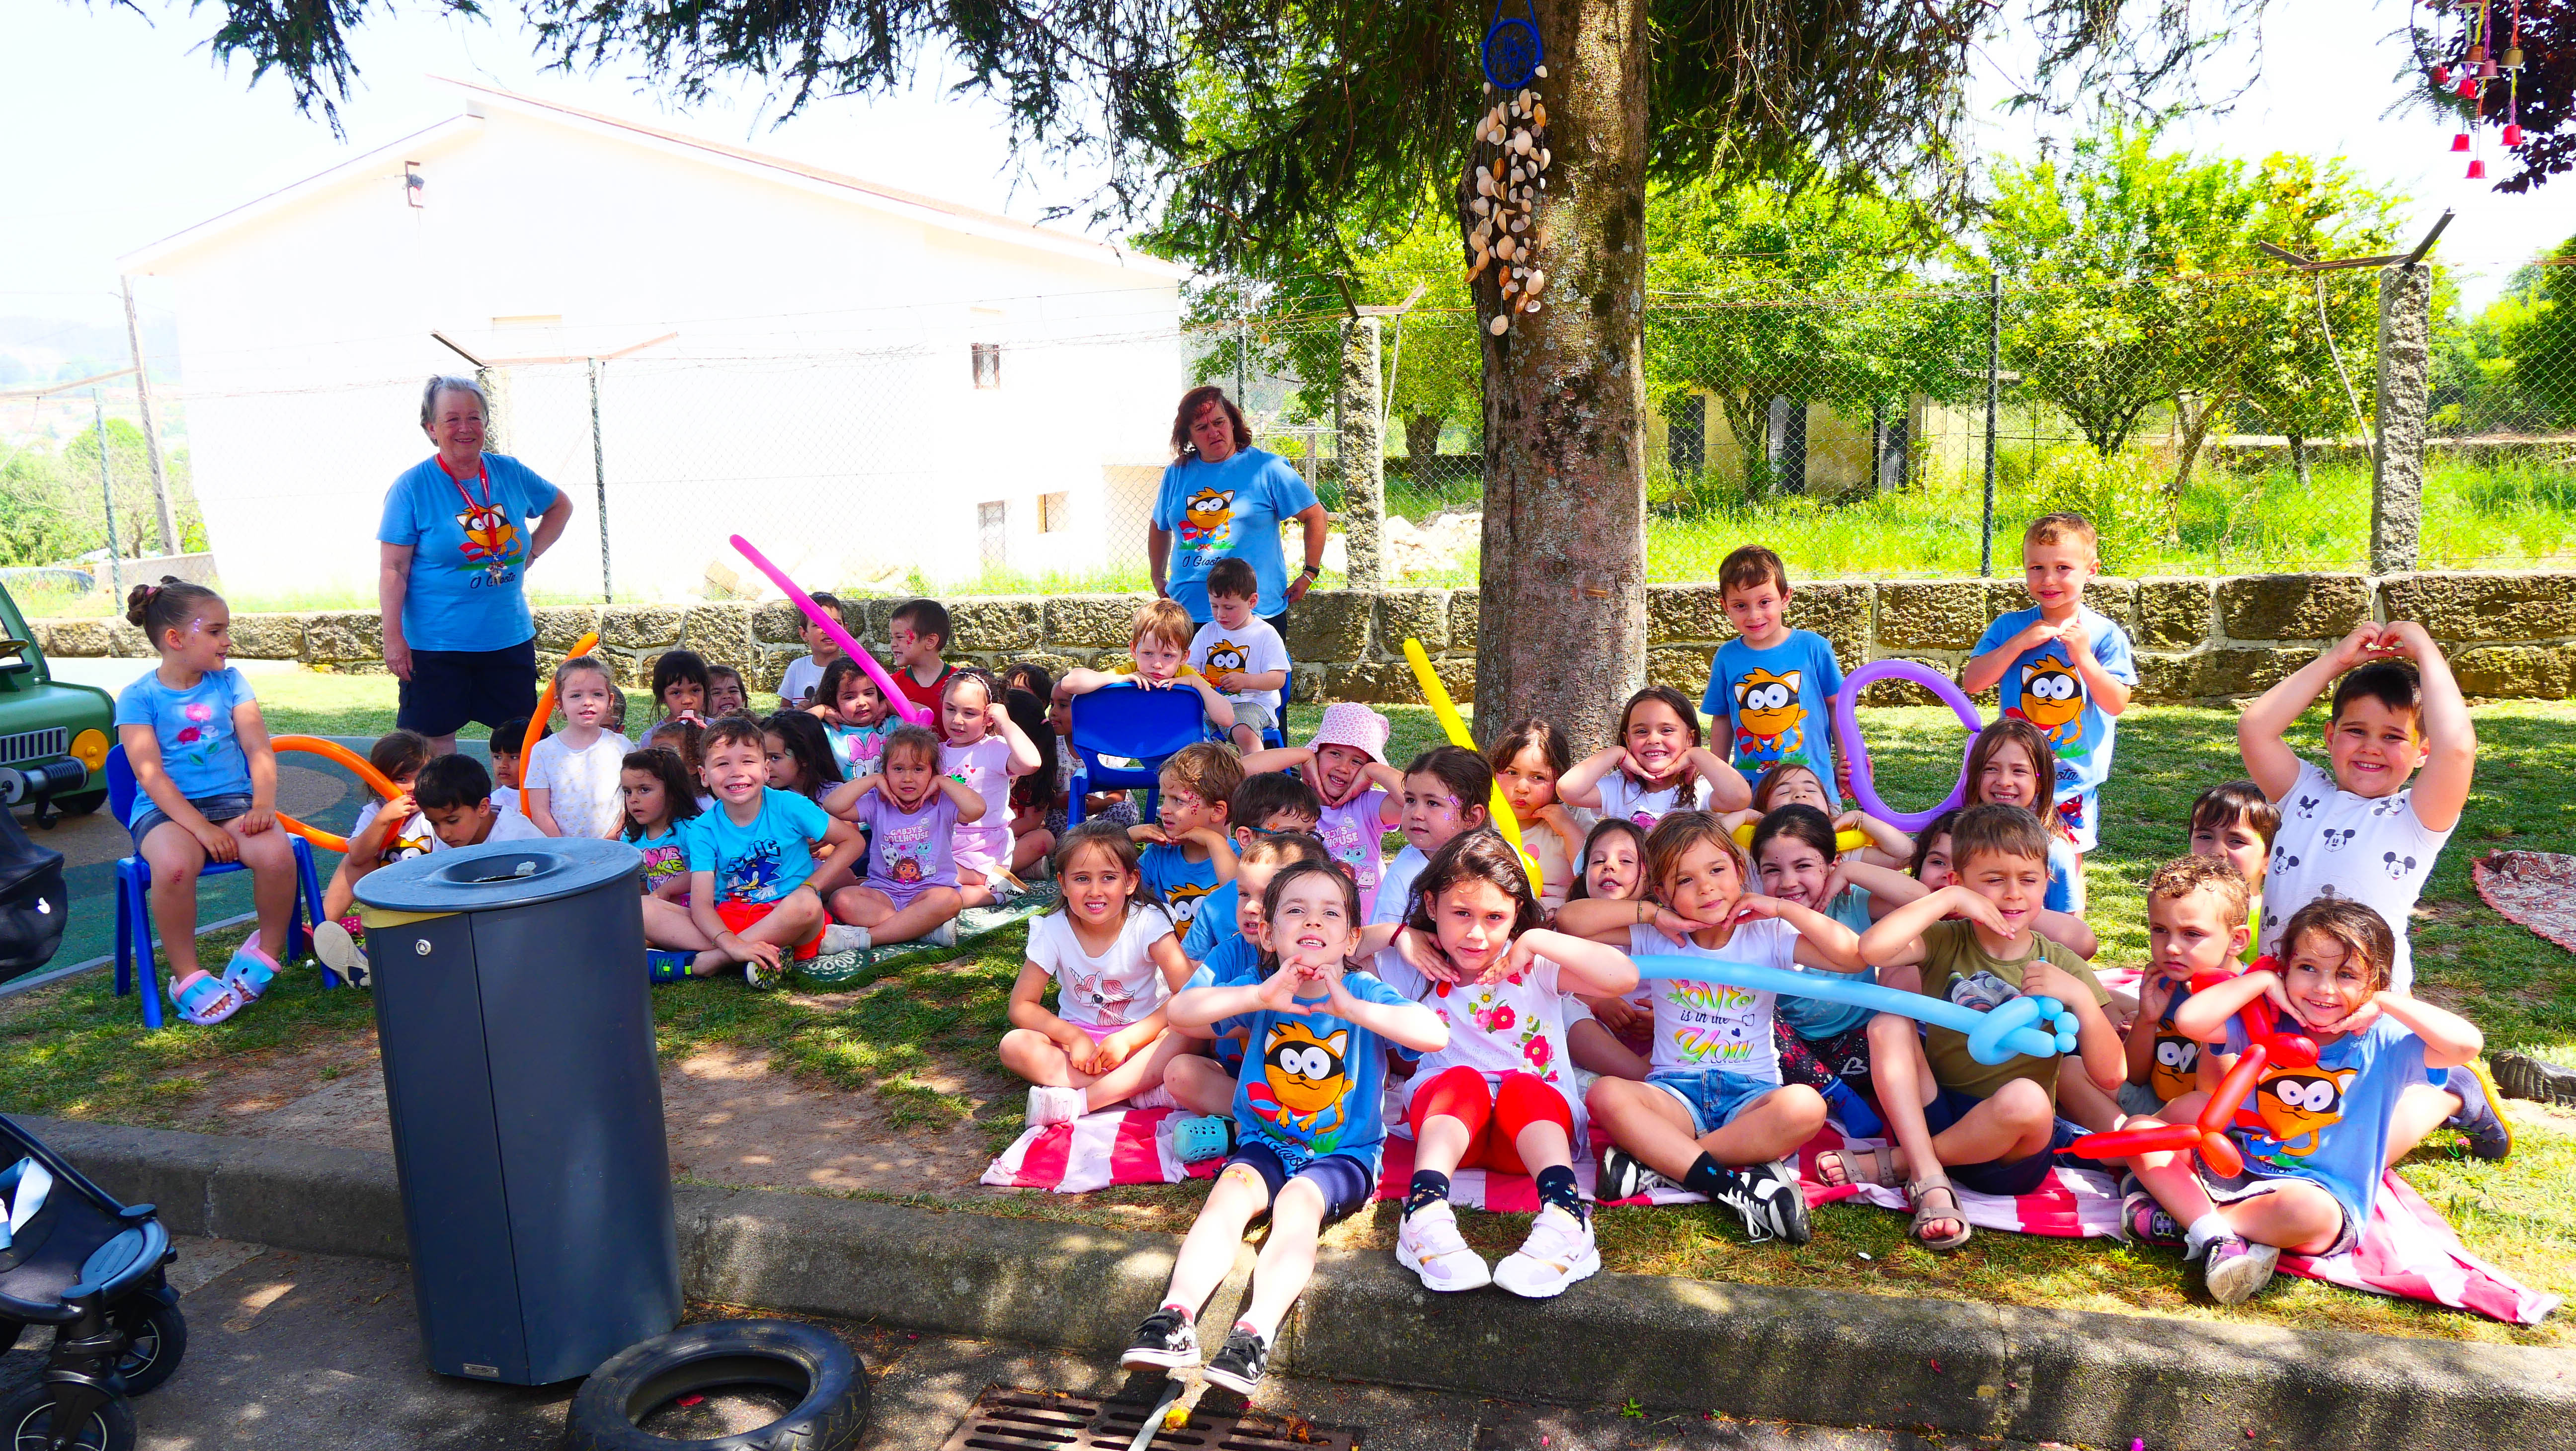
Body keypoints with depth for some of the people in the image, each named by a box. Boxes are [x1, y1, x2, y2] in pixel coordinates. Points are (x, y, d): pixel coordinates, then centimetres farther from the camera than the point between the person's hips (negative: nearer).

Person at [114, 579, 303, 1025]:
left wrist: (263, 804, -18)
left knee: (277, 853, -30)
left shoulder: (229, 682, 9)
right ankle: (188, 977, -15)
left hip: (233, 800, 2)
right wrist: (203, 829, -22)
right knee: (175, 865, -36)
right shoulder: (138, 697, -1)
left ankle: (266, 950, -3)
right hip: (167, 809, -2)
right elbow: (151, 775, -9)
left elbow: (258, 748, 1)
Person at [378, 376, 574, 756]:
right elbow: (392, 570, -9)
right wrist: (393, 638, -14)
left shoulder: (510, 472, 3)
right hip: (435, 644, -4)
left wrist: (531, 553, 9)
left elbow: (561, 506, 22)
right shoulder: (413, 486, -8)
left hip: (510, 638, 4)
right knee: (435, 740, 2)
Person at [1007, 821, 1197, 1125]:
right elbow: (1022, 1006, -7)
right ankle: (1143, 1090, -28)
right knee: (1014, 1045, -26)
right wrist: (1073, 1036, -22)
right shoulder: (1053, 930, -10)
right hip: (1078, 1037, 2)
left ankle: (1076, 1101, -32)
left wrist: (1128, 1038, -27)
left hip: (1141, 1036, -2)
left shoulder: (1148, 923, -15)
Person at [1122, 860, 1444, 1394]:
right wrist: (1260, 997, -28)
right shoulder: (1264, 993, -2)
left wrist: (1351, 1008, -31)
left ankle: (1256, 1333, -42)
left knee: (1298, 1203, -31)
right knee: (1229, 1196, -26)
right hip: (1264, 1143, 2)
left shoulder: (1365, 993, -7)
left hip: (1343, 1153, -2)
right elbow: (1180, 1011, -16)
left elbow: (1436, 1035, -24)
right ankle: (1176, 1315, -35)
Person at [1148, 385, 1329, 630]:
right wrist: (1158, 578, 20)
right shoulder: (1177, 473, 10)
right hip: (1187, 612, 3)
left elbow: (1316, 517, 2)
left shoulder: (1267, 468, -2)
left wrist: (1309, 575, -2)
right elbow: (1159, 527, 26)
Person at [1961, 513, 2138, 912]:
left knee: (2068, 864, 10)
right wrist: (2019, 644, -16)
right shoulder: (2010, 626, -1)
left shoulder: (2104, 634, -3)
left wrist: (2083, 656, -19)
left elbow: (2117, 705, -8)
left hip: (2076, 778, 0)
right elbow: (1971, 682, -8)